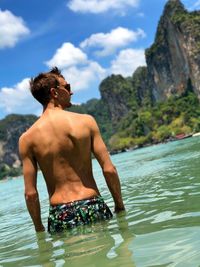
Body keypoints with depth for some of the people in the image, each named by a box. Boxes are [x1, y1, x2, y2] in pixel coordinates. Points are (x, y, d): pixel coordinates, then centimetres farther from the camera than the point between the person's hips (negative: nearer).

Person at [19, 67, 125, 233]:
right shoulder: (86, 121, -4)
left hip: (59, 215, 2)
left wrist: (39, 229, 11)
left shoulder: (27, 139, -1)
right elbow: (109, 170, -5)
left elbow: (30, 193, -2)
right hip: (93, 207, -1)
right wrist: (120, 207, 7)